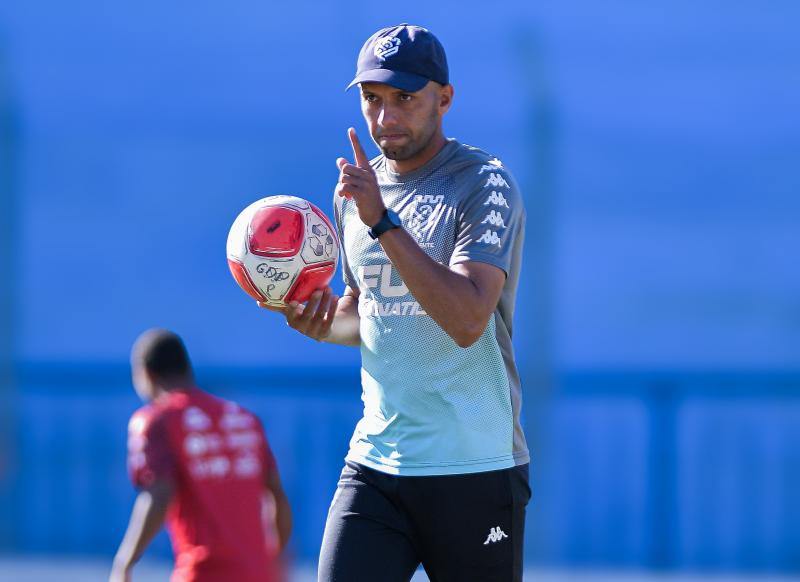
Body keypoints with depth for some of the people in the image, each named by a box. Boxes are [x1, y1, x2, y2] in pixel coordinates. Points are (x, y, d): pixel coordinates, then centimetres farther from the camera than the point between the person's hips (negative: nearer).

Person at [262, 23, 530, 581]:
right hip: (375, 463, 5)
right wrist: (320, 319, 3)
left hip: (476, 470, -5)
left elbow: (467, 320, -23)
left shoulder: (485, 185, -9)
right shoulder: (357, 189, 12)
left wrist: (382, 221, -26)